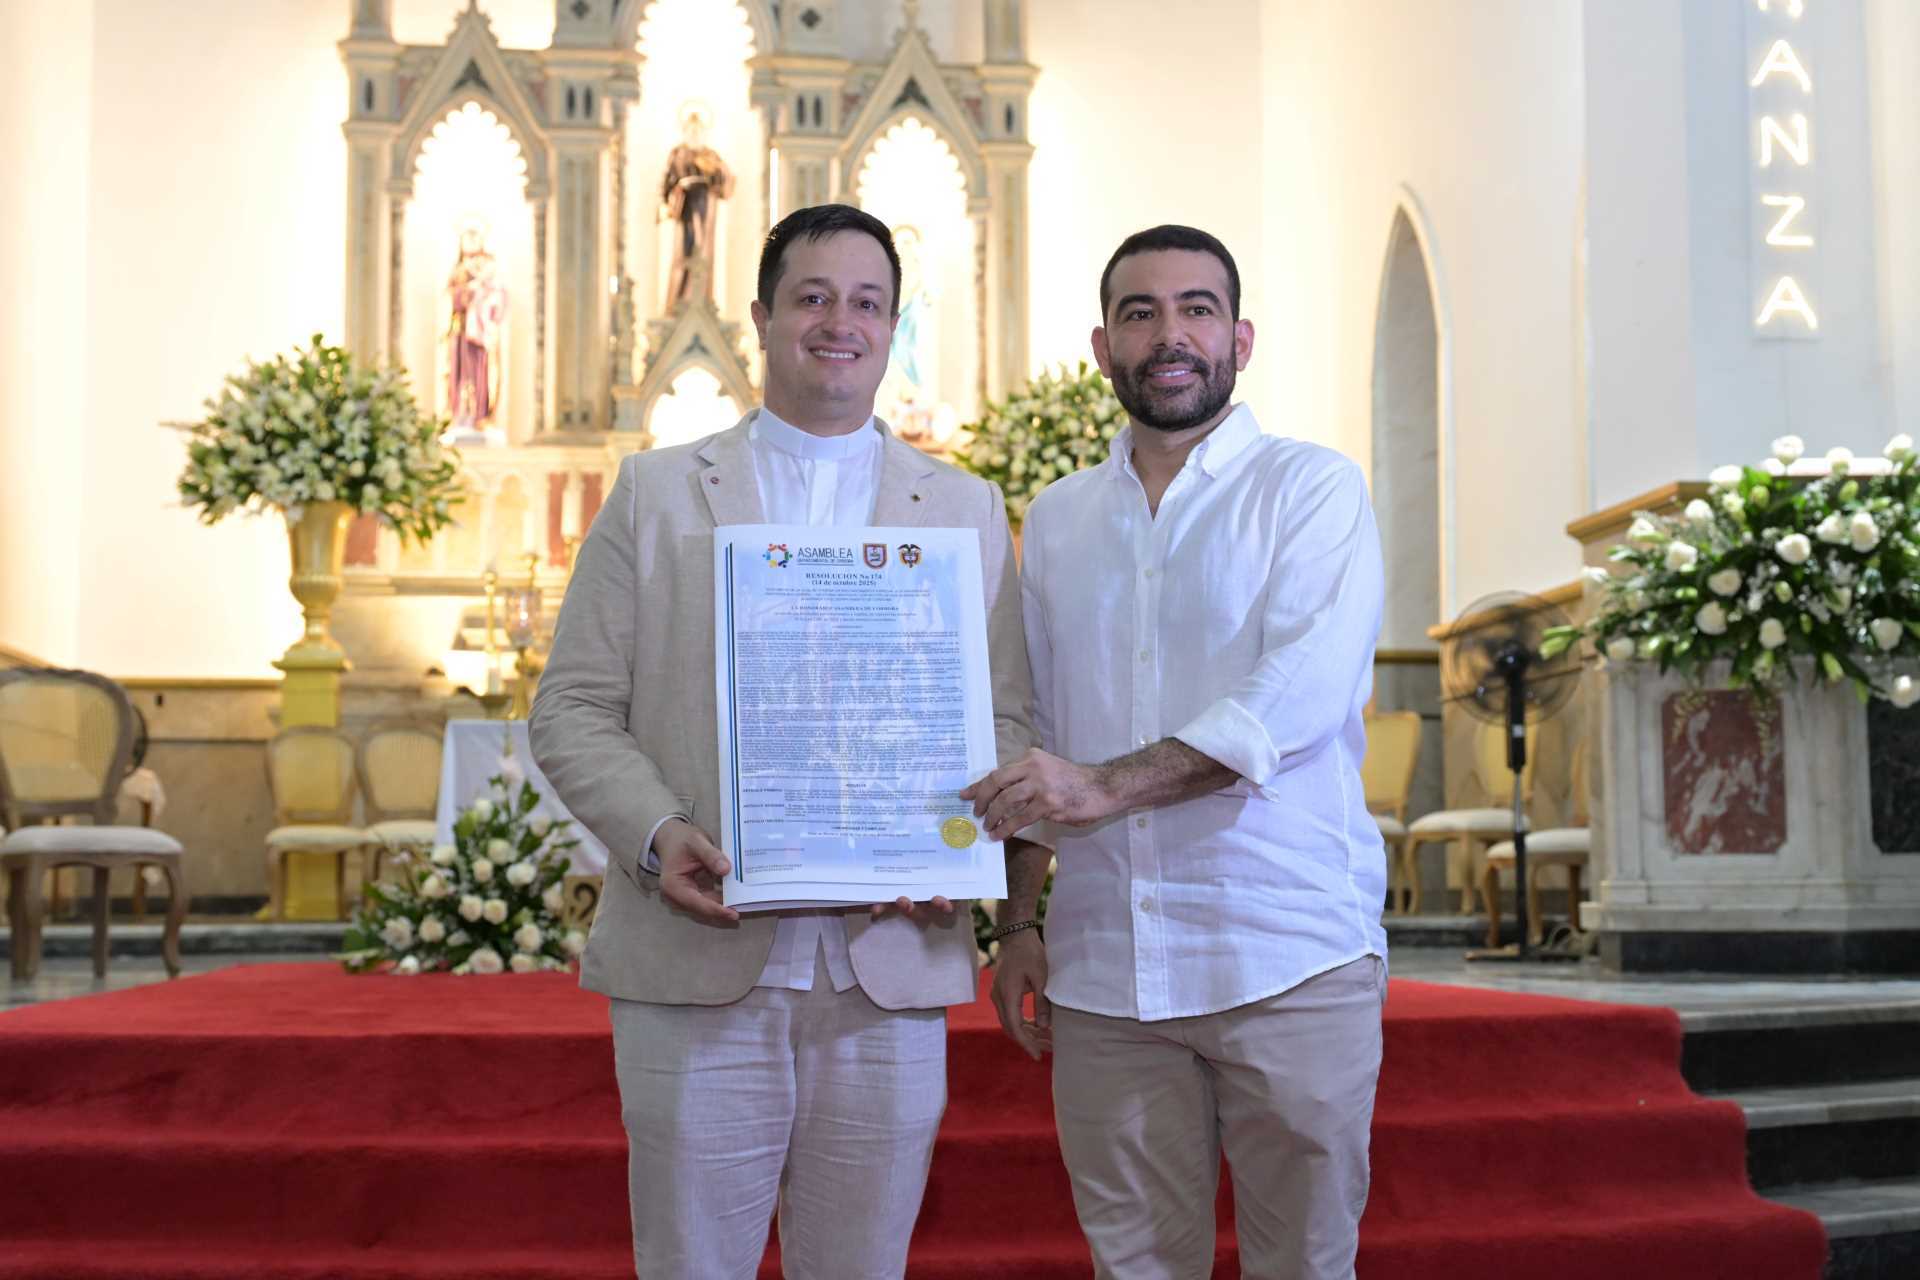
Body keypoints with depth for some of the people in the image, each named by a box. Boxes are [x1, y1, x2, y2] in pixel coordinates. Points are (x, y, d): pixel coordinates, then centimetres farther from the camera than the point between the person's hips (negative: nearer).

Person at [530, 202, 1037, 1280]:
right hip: (696, 971, -1)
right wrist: (654, 833, -13)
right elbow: (573, 709, 5)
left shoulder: (967, 510, 12)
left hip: (890, 977, 1)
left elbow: (1006, 717, 9)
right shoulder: (655, 493, 9)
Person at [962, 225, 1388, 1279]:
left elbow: (1302, 692, -16)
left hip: (1289, 955, -3)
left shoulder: (1312, 488, 0)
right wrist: (1016, 923, 11)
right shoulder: (1055, 519, 14)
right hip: (1101, 969, 4)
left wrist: (1106, 785, -23)